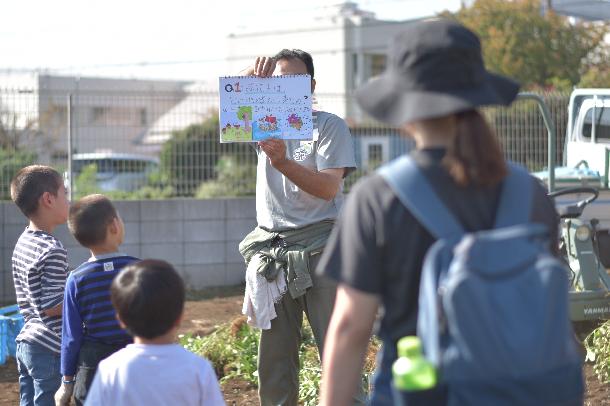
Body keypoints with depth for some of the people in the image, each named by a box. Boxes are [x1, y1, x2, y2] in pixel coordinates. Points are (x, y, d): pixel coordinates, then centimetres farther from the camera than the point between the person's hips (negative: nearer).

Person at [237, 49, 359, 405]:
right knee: (274, 356, 3)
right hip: (270, 250, 4)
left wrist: (283, 162, -23)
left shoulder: (330, 125, 3)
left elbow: (329, 188, -9)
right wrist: (251, 75, -21)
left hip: (319, 246, -4)